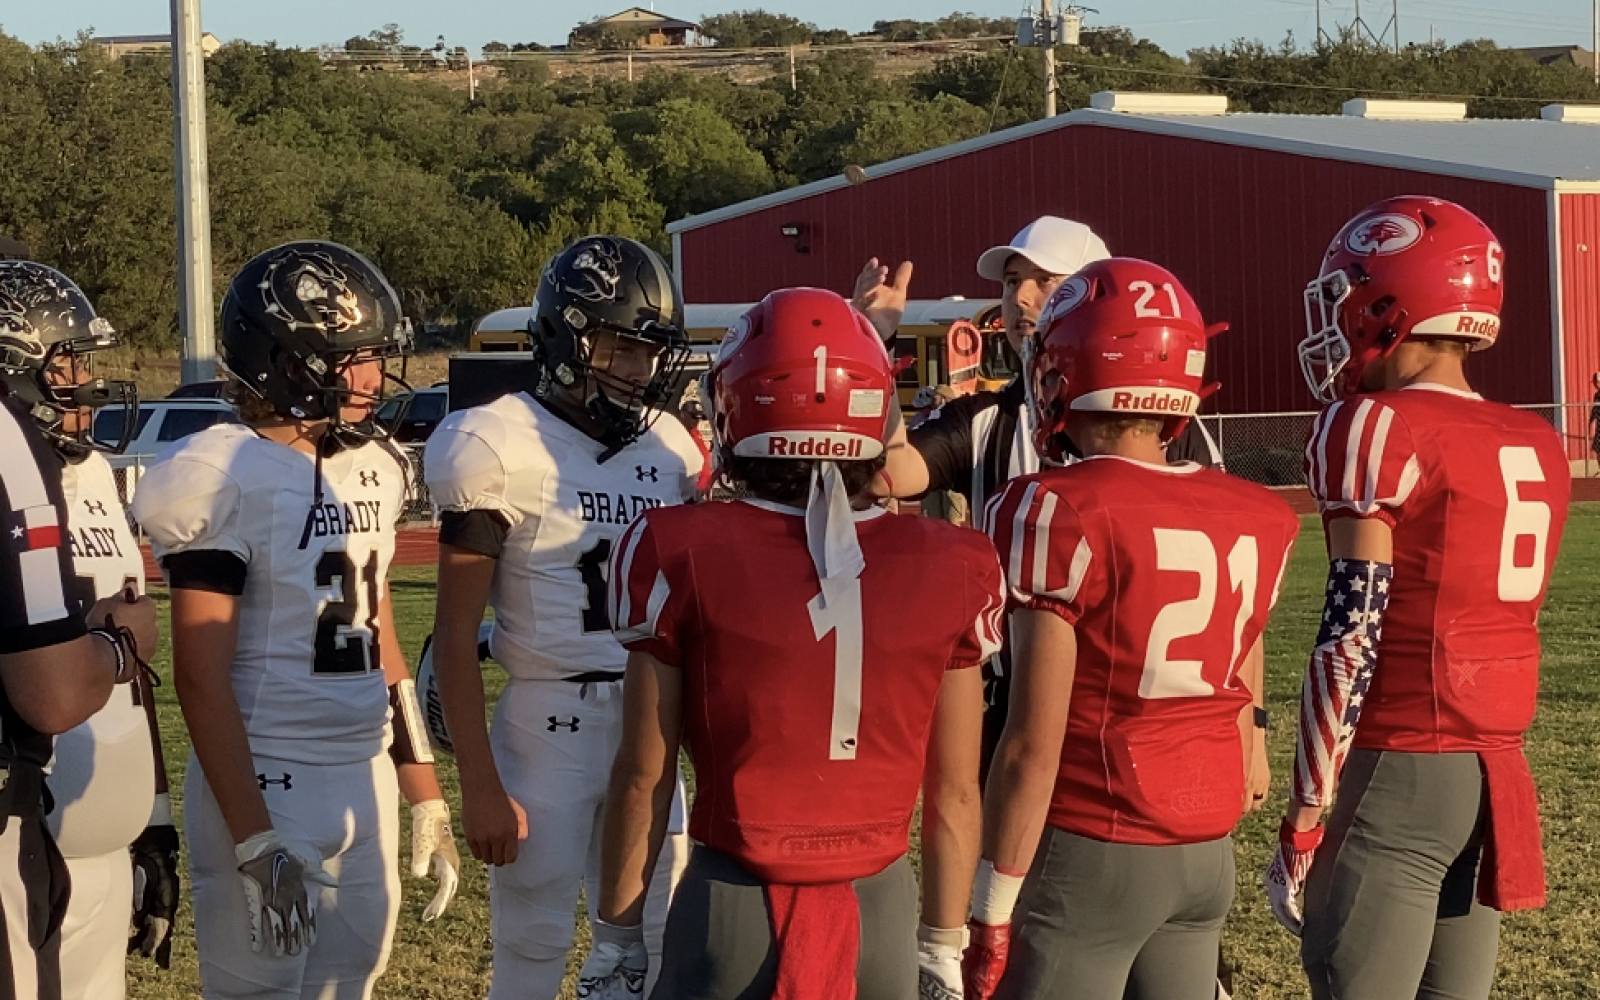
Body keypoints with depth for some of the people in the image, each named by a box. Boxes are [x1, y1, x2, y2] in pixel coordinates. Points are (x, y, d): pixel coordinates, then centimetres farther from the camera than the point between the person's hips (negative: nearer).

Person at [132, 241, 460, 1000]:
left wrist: (424, 794, 15)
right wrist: (255, 841, -19)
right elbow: (201, 679, -15)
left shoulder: (371, 470, 8)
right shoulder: (230, 480, -14)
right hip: (270, 789, -7)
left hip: (366, 784, 7)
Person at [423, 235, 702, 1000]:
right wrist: (480, 785, -13)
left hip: (647, 726, 5)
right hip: (547, 727, -5)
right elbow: (456, 633, -11)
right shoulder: (502, 448, -11)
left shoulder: (668, 449, 5)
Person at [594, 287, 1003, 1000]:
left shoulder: (681, 557, -8)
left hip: (732, 913, -2)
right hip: (884, 913, 2)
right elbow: (954, 795, 3)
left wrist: (615, 938, 8)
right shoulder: (948, 571, -3)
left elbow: (644, 778, -3)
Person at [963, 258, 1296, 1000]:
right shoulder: (1252, 520, 5)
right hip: (1207, 854, 6)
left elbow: (1036, 743, -14)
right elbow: (1240, 696, 13)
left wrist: (993, 907, -10)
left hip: (1086, 855, -6)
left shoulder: (1058, 514, -13)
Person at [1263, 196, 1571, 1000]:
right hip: (1496, 774, 7)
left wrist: (1304, 822, -11)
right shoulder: (1537, 445, 11)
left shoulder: (1376, 428, -11)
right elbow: (1488, 617, 14)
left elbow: (1351, 640, -14)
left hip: (1395, 775, -7)